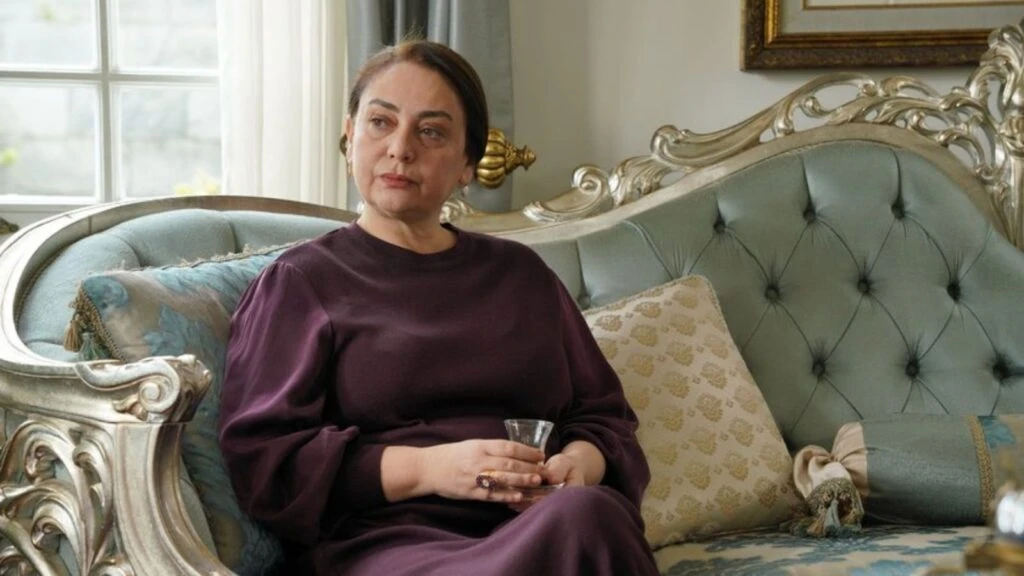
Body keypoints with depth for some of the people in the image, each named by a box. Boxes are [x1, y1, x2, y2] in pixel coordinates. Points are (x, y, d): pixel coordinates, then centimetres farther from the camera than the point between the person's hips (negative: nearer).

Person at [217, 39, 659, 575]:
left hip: (543, 531, 5)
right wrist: (426, 468, -12)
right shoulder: (301, 282, 10)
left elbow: (606, 416, 22)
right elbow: (259, 460, 0)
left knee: (586, 512, -34)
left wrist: (581, 462, -3)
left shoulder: (521, 273, 23)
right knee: (581, 528, -36)